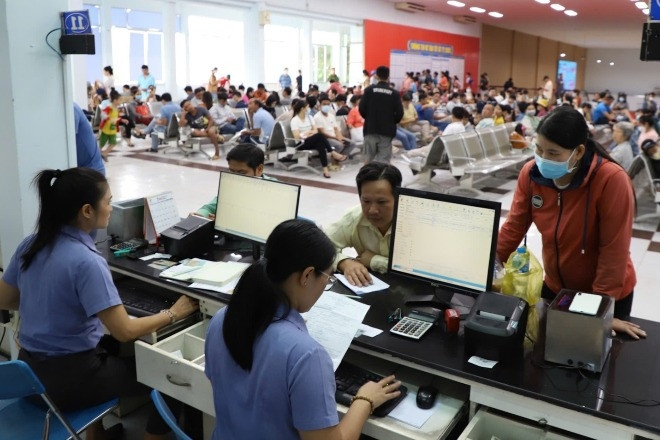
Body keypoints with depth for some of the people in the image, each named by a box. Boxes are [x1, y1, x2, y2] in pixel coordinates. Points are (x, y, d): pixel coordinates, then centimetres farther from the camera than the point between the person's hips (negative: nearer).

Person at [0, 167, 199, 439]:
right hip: (69, 379, -8)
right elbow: (124, 331, -25)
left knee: (111, 347, 33)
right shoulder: (86, 261, -26)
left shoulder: (30, 245, -2)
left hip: (30, 368, 8)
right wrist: (173, 314, -11)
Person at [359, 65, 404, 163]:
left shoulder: (369, 90, -3)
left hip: (370, 129, 1)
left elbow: (362, 109, -4)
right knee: (384, 159, 1)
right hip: (387, 130, -1)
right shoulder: (394, 93, -3)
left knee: (368, 157, 11)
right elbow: (400, 113, -4)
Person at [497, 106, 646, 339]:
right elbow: (513, 227, -6)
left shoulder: (612, 180, -30)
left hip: (607, 295, -4)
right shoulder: (531, 173, -16)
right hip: (555, 287, 4)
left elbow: (613, 249, -25)